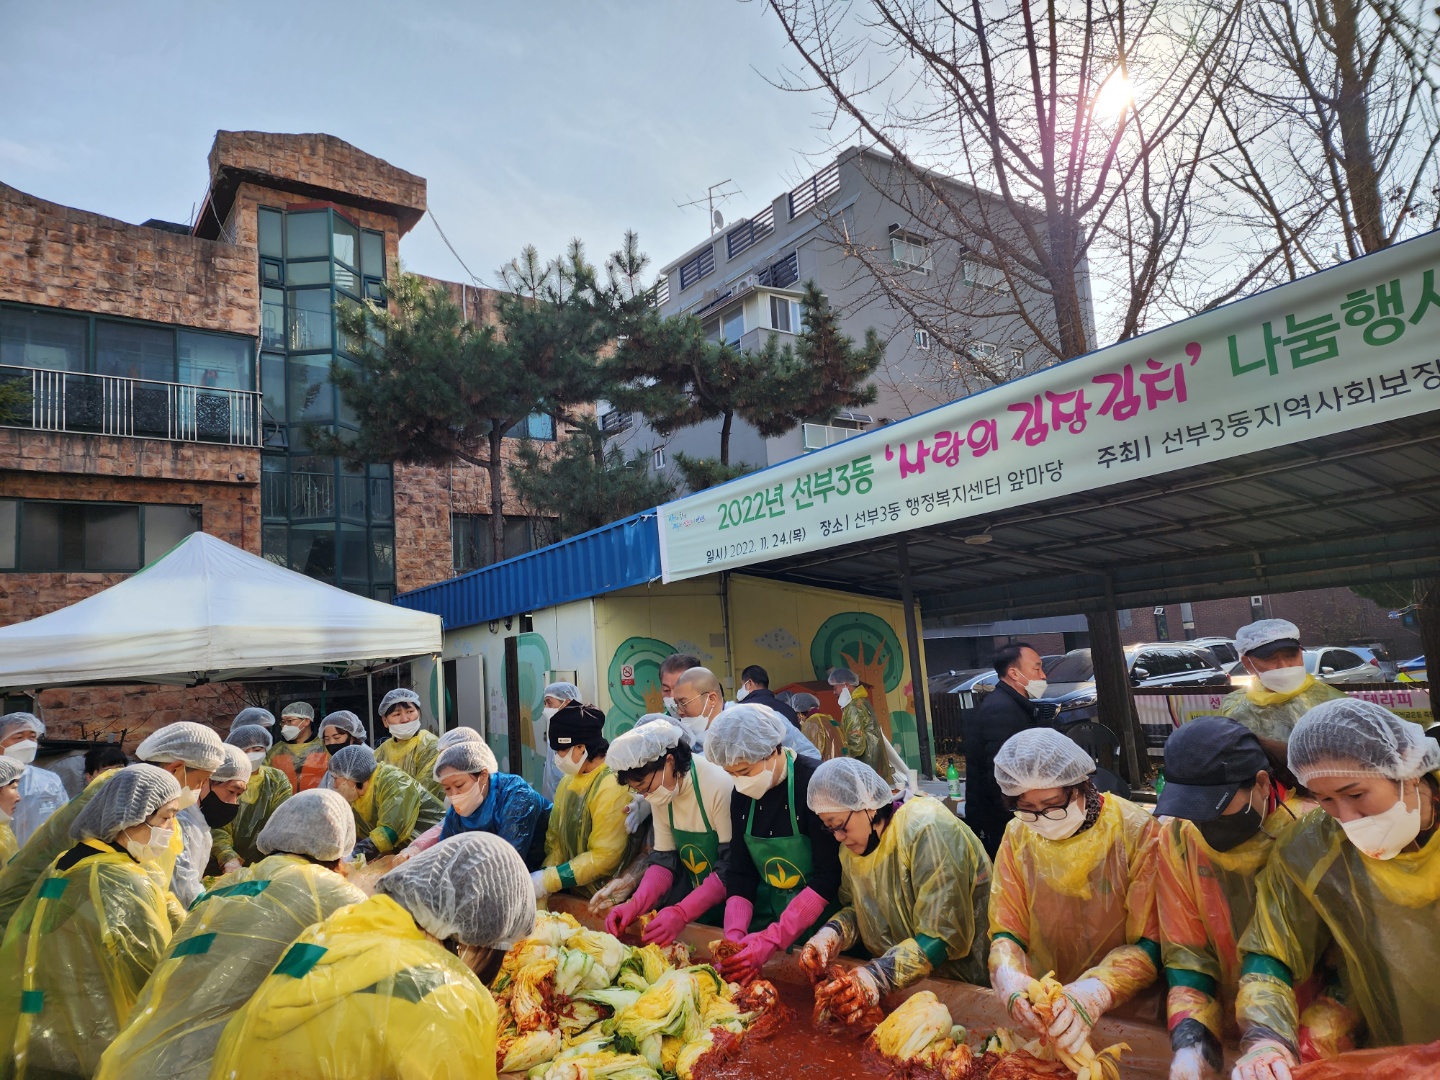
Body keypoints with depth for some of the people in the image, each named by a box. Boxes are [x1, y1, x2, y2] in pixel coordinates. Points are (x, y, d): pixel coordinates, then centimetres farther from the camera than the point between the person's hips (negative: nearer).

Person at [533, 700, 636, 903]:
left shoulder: (611, 786, -17)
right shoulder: (568, 780, 7)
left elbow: (604, 857, -19)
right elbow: (555, 837, 7)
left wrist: (547, 881, -17)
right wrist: (543, 878, -9)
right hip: (570, 890, 6)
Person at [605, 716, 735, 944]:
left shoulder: (720, 786, -26)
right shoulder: (661, 791, -3)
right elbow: (664, 857, 3)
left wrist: (681, 913, -27)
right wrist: (635, 904, -12)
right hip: (699, 898, 6)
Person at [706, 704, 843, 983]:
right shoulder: (742, 795, -2)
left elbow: (827, 877, -23)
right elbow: (740, 873, 0)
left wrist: (771, 940, -27)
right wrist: (734, 935, -16)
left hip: (817, 919, -5)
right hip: (766, 917, 5)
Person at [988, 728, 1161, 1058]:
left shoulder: (1138, 833, -12)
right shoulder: (1017, 836, -3)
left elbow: (1151, 945, -12)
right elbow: (1005, 932, -2)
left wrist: (1094, 994, -29)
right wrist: (1011, 979, -24)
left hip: (1123, 1010, -3)